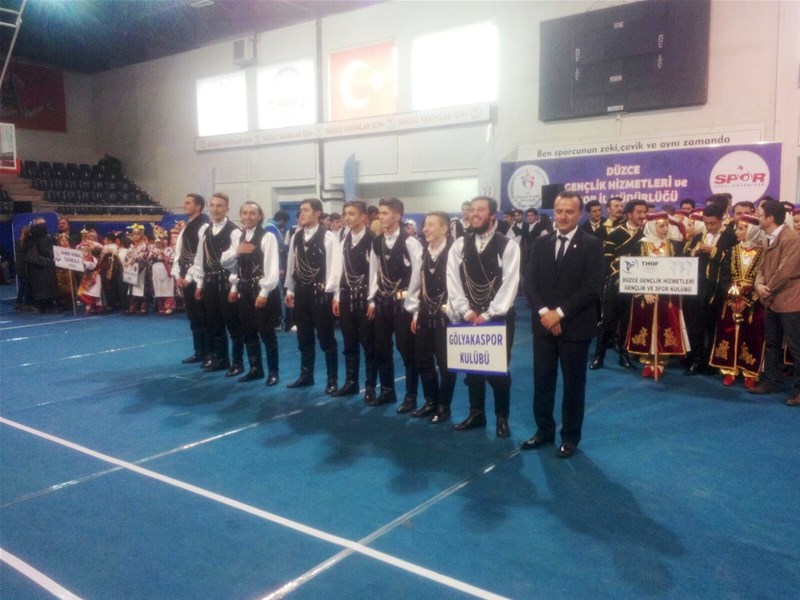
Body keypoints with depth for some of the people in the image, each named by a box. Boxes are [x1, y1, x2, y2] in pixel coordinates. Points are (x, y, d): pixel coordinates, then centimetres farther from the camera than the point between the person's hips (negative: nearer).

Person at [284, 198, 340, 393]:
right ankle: (306, 375, 27)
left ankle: (332, 379, 13)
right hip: (301, 293, 6)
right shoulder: (296, 237, 9)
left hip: (321, 294, -5)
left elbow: (333, 265, -10)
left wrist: (328, 292, -13)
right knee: (304, 338, 14)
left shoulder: (328, 237, -9)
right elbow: (292, 264, 12)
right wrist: (290, 290, 12)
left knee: (326, 339, 2)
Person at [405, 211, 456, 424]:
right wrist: (415, 312, 10)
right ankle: (430, 401, 28)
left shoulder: (453, 252, -13)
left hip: (445, 316, -6)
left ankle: (443, 406, 18)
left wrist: (449, 310, -13)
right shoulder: (422, 253, 8)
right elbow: (415, 285, 11)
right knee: (423, 360, 13)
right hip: (424, 315, 7)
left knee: (445, 363, 4)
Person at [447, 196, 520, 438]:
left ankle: (502, 417, 18)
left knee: (498, 369, 3)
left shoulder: (508, 246, -6)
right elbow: (453, 282, -1)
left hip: (498, 318, -3)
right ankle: (476, 414, 25)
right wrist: (466, 312, -12)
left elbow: (509, 285, -12)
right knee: (472, 368, 11)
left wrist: (488, 315, -17)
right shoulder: (459, 245, 4)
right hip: (468, 317, 3)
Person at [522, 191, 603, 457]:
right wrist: (543, 311, -13)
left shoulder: (592, 245, -5)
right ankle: (544, 430, 26)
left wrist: (560, 312, -17)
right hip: (544, 324, 4)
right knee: (542, 381, 10)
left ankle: (570, 436, 22)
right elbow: (530, 283, 3)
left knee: (573, 384, 8)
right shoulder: (542, 244, 8)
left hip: (575, 327, -3)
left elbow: (592, 288, -13)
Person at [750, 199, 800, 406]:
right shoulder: (771, 239, 13)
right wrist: (759, 285, -6)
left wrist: (768, 290, -9)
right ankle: (771, 381, 27)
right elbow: (763, 267, 14)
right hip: (773, 301, 10)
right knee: (771, 343, 16)